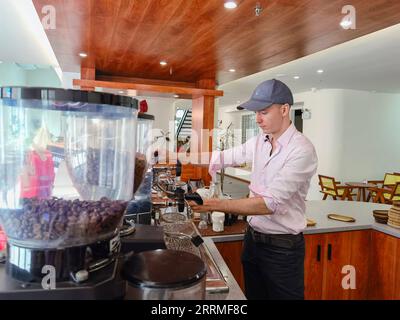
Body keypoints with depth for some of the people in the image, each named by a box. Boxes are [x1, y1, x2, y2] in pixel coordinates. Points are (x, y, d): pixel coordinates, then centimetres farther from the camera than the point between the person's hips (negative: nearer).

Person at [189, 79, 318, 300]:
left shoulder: (302, 150, -21)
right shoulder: (259, 142, 1)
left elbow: (270, 203, -28)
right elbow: (223, 157, 9)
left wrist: (215, 205, -31)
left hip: (282, 248, -6)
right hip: (253, 238, 6)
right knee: (253, 295, 22)